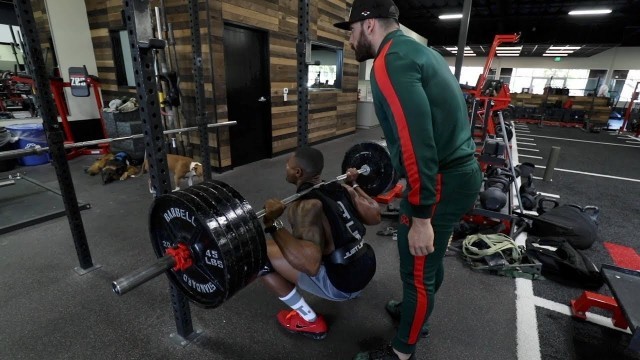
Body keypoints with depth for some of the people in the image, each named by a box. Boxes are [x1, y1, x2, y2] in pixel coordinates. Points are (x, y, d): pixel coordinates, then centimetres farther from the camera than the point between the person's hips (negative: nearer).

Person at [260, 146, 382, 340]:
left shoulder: (304, 206, -22)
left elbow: (310, 264, -34)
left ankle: (309, 320, 5)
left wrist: (273, 225, -31)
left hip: (341, 284, -8)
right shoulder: (341, 188, 0)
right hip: (368, 267, 8)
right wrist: (354, 184, 21)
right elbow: (375, 216, 11)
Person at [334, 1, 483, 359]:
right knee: (429, 257, 26)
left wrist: (420, 217, -21)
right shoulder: (417, 51, 16)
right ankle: (415, 311, 50)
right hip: (460, 169, 10)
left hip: (442, 181, -10)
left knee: (417, 270, 7)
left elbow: (416, 144, -26)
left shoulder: (390, 62, -17)